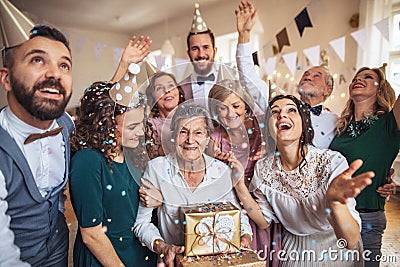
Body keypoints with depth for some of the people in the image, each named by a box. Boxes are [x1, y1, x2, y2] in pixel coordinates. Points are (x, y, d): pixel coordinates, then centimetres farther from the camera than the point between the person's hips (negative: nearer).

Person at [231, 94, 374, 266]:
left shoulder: (332, 162, -27)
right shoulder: (263, 168, -15)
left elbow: (351, 242, -28)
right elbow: (264, 222, -8)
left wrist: (335, 201, -48)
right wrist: (240, 186, -21)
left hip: (334, 252, -2)